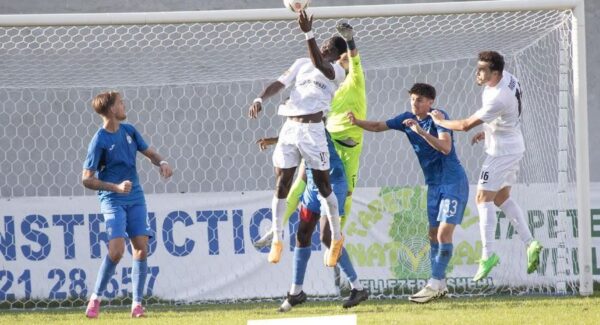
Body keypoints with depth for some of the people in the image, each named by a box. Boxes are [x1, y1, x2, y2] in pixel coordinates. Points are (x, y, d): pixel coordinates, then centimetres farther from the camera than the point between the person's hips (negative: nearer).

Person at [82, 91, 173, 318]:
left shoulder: (129, 130, 6)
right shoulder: (99, 141, -12)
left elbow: (149, 153, 18)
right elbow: (87, 179, -11)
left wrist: (161, 163, -5)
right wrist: (116, 187, -21)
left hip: (135, 198, 6)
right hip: (112, 200, -6)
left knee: (141, 248, -3)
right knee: (117, 249, -19)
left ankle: (137, 303, 3)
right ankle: (96, 298, -2)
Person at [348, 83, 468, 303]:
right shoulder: (408, 118, 3)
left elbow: (446, 148, -28)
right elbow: (378, 126, 11)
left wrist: (420, 131, -36)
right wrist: (356, 122, -6)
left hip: (453, 182, -8)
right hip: (434, 184, 8)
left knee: (444, 233, -14)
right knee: (433, 234, 8)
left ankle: (434, 284, -14)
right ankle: (440, 285, 14)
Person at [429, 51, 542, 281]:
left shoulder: (497, 99, -31)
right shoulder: (506, 77, -3)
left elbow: (465, 125, -26)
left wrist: (440, 121, -10)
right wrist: (488, 132, 14)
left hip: (502, 152, -10)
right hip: (513, 147, 10)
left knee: (484, 198, -9)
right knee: (502, 198, 17)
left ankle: (488, 254, -14)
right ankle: (530, 243, 13)